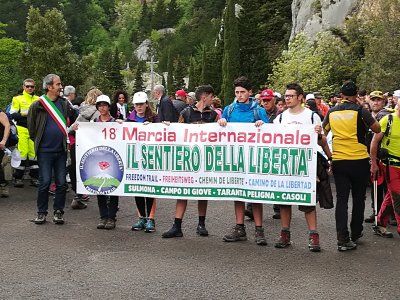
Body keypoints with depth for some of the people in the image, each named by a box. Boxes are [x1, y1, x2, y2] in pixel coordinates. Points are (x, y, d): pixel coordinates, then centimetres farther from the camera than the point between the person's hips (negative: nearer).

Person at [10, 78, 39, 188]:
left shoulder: (38, 100, 15)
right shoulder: (18, 99, 6)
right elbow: (12, 115, 0)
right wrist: (24, 114, -14)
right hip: (22, 129, -3)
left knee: (34, 153, 1)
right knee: (22, 153, -6)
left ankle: (34, 177, 9)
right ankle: (18, 178, 2)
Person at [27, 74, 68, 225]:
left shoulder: (64, 103, 6)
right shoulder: (37, 105, -6)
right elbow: (31, 127, 3)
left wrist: (65, 138, 10)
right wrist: (38, 141, 7)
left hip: (61, 150, 3)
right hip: (44, 150, -3)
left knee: (61, 183, 5)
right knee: (44, 182, 0)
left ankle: (58, 212, 16)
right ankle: (41, 212, 13)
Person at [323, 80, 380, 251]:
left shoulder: (332, 112, 4)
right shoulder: (360, 111, -8)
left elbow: (323, 132, 16)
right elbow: (377, 129, -2)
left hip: (338, 161, 3)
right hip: (359, 160, -2)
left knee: (341, 200, 4)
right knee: (358, 198, 13)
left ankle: (343, 239, -2)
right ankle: (355, 234, 25)